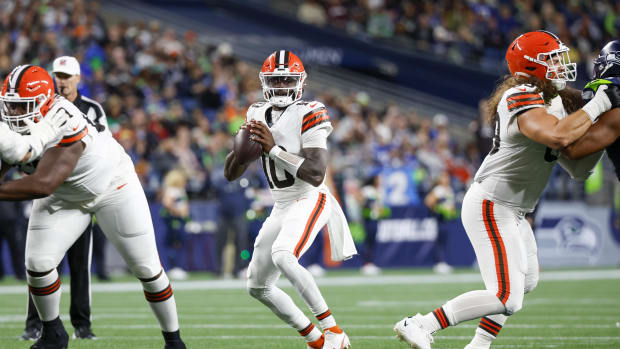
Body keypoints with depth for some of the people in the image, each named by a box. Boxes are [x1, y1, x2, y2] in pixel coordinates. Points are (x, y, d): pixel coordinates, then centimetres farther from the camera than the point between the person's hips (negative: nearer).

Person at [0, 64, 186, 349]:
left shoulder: (63, 125, -41)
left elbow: (43, 184, -49)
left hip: (111, 184, -5)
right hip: (63, 196, 5)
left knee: (146, 267, 1)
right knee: (37, 264, -11)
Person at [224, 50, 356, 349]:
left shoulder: (308, 116, -12)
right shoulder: (257, 116, 8)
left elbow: (316, 175, -22)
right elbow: (230, 174, 8)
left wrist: (274, 149, -25)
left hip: (309, 199, -8)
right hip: (281, 208, 8)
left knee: (282, 255, -34)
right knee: (258, 286, 9)